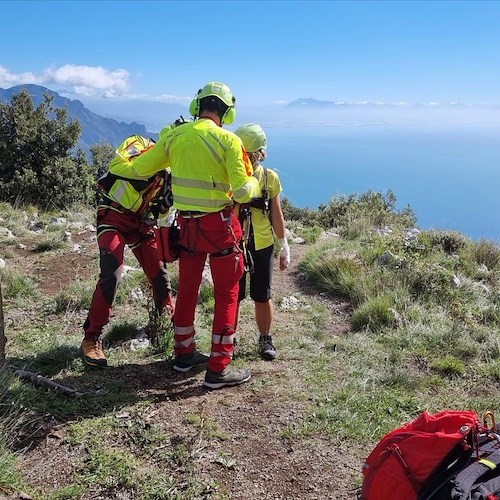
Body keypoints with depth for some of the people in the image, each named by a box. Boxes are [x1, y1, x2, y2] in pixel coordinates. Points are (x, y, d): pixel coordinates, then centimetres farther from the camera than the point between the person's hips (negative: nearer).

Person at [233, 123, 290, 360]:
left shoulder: (270, 178, -3)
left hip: (262, 246, 1)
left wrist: (284, 247, 8)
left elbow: (276, 215, 5)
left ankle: (265, 339, 29)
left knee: (262, 297, 10)